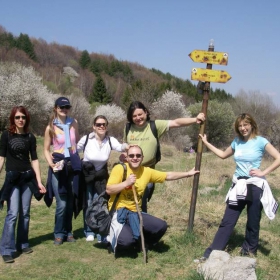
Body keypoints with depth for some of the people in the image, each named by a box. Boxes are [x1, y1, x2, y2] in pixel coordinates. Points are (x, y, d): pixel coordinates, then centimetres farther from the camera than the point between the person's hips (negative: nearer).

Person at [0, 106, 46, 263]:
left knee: (25, 213, 8)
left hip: (28, 177, 3)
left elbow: (34, 159, 6)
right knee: (13, 213, -10)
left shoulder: (30, 137, 5)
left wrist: (39, 181, 2)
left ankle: (23, 244, 20)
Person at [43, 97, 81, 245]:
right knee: (62, 203, -6)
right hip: (58, 166, -3)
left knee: (70, 202, 9)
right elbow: (46, 150, 2)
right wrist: (51, 164, -12)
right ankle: (59, 234, 12)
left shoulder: (74, 123, 3)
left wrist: (74, 156, 8)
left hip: (73, 165, 3)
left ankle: (68, 232, 24)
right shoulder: (51, 127, -4)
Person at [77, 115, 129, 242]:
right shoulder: (86, 139, -17)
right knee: (88, 204, 7)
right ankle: (89, 232, 25)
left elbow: (120, 147, -35)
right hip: (86, 175, -1)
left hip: (101, 176, 1)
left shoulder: (110, 140, -15)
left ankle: (102, 234, 14)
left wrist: (126, 146, -56)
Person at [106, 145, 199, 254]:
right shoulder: (119, 168, -11)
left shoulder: (147, 171, 3)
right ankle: (113, 237, 8)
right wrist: (126, 183, -24)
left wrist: (188, 173, 17)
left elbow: (168, 176, 14)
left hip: (135, 213, 6)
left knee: (161, 226, -5)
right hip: (118, 212, -6)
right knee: (127, 240, -30)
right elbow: (108, 190, -17)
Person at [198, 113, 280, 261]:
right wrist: (206, 143, 21)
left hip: (255, 186, -4)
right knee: (227, 222, 3)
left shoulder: (260, 141, -7)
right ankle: (211, 254, 3)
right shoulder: (237, 142, 7)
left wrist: (263, 173, -14)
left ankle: (249, 251, 29)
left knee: (252, 223, 9)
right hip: (238, 186, 4)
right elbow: (223, 155, 23)